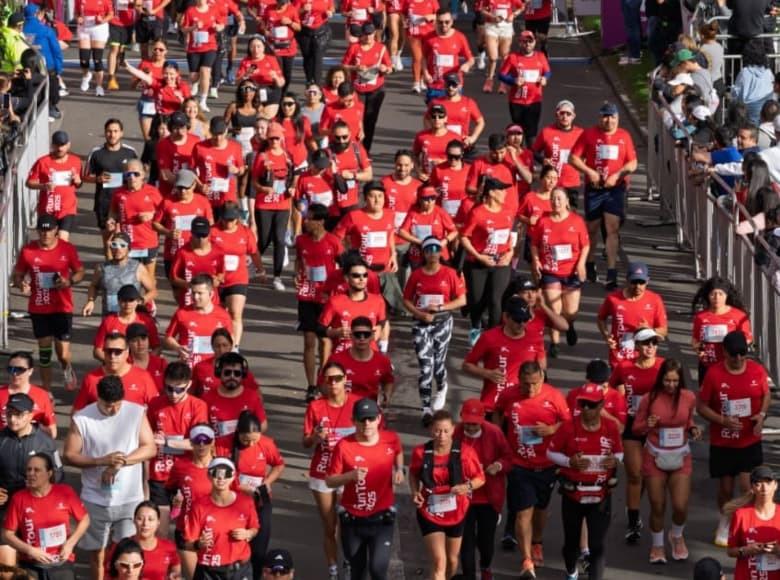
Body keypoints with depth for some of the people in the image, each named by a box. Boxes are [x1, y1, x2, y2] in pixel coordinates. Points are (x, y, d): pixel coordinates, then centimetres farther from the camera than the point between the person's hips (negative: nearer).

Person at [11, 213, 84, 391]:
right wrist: (21, 285, -18)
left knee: (63, 353, -4)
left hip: (62, 308, -1)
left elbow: (80, 272, 4)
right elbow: (17, 275, 5)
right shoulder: (28, 250, -4)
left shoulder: (68, 249, -6)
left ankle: (67, 368, 34)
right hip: (38, 309, 1)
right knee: (44, 351, 5)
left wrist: (69, 281, -17)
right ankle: (46, 390, 19)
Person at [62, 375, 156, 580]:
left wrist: (120, 463, -19)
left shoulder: (137, 413, -5)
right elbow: (69, 455, -7)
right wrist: (102, 461, -21)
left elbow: (150, 448, -5)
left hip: (130, 498, -1)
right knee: (96, 552, 12)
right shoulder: (81, 419, -8)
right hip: (95, 499, 1)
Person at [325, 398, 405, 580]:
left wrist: (399, 470, -1)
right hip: (352, 518, 0)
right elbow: (329, 481, -9)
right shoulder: (344, 446, -15)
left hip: (382, 516, 0)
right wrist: (351, 475, -27)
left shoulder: (391, 439, -8)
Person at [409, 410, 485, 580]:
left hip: (457, 513, 2)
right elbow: (413, 474, 8)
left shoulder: (465, 452, -15)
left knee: (452, 560, 20)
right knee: (439, 562, -13)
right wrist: (415, 492, -10)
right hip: (430, 514, -2)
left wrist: (467, 486, -26)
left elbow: (480, 478, -5)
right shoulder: (421, 453, -13)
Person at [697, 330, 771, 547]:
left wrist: (761, 415, -9)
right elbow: (701, 406, -5)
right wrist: (723, 420, -21)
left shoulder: (757, 370, -5)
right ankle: (725, 523, 35)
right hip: (722, 442, 0)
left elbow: (766, 395, 11)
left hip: (750, 441, 0)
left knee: (748, 486, -11)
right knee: (725, 487, 11)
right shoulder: (713, 374, -12)